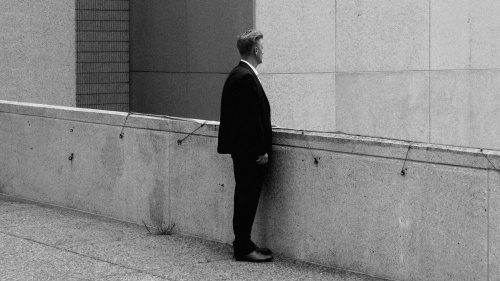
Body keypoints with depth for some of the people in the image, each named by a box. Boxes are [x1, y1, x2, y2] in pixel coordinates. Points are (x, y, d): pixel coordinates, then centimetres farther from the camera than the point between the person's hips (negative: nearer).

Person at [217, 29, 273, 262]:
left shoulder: (237, 74, 13)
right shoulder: (246, 77, -18)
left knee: (246, 198, 15)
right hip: (250, 150, -10)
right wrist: (261, 151, -19)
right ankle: (243, 248, 0)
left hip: (242, 149, 10)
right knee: (248, 198, -5)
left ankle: (243, 243, 21)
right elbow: (252, 118, -21)